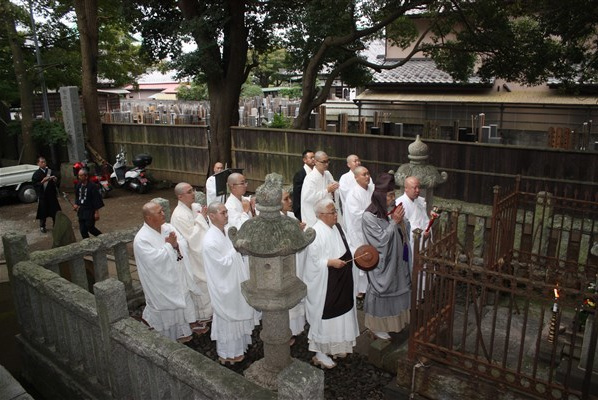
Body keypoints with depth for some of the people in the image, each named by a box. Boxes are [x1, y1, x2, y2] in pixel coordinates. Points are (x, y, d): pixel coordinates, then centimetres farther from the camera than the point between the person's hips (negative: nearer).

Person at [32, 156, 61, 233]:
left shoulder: (50, 171, 4)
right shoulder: (36, 174, -4)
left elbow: (55, 182, 13)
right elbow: (35, 184, -8)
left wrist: (55, 180, -9)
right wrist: (42, 181, -21)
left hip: (52, 194, 3)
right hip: (42, 195, -2)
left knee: (55, 210, 7)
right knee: (43, 211, 5)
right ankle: (42, 226, 18)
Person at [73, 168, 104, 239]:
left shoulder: (92, 186, -15)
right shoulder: (78, 185, 4)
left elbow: (96, 199, -14)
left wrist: (97, 212, -14)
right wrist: (76, 204, 1)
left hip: (90, 211, -6)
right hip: (81, 210, 6)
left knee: (90, 228, -5)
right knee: (82, 230, 7)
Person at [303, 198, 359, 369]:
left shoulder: (336, 227, 5)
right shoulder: (316, 233, -21)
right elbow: (313, 260, -21)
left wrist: (346, 262, 9)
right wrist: (330, 262, -30)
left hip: (341, 281, 8)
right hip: (324, 284, -8)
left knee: (340, 313, 18)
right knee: (324, 317, 3)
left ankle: (334, 346, 36)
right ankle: (319, 353, 20)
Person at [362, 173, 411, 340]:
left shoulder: (389, 211, -1)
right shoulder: (369, 216, -21)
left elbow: (403, 233, 9)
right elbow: (381, 240, -22)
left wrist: (400, 220, -8)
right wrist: (394, 222, -23)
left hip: (396, 261, 7)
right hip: (382, 264, -7)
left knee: (395, 290, 19)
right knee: (381, 292, 7)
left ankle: (392, 321, 38)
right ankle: (376, 327, 25)